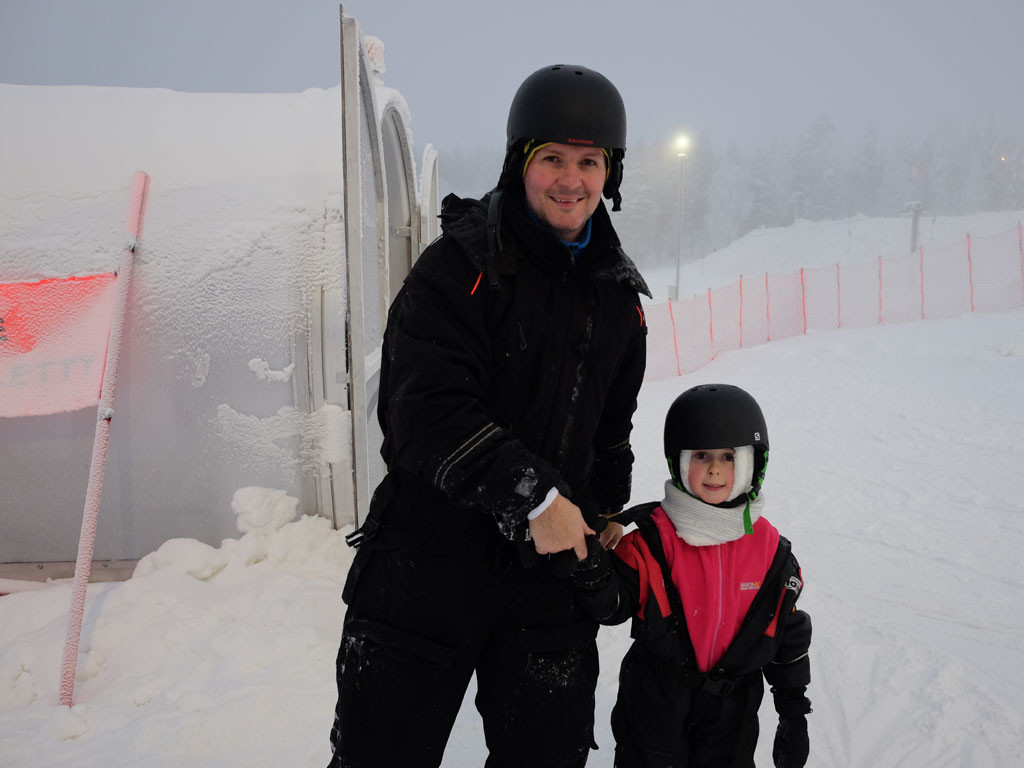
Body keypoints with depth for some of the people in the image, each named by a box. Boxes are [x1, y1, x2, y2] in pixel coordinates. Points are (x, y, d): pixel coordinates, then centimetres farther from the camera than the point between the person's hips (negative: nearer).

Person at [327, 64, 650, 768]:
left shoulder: (618, 291, 9)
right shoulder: (460, 265, -11)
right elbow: (428, 408, -21)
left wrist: (604, 513, 16)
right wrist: (533, 498, -23)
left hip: (553, 559, 5)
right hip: (434, 550, -5)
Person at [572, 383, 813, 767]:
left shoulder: (770, 549, -5)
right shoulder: (654, 538, -13)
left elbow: (789, 635, 3)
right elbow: (614, 605, -11)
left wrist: (794, 711, 6)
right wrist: (592, 570, -32)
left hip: (731, 710, 2)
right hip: (655, 704, -1)